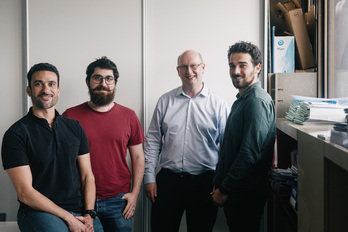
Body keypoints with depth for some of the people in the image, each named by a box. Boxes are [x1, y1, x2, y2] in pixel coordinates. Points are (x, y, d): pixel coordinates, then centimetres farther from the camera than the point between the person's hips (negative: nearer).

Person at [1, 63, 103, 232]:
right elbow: (25, 192, -9)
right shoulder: (16, 134, -4)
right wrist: (68, 218, -13)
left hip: (79, 211, 5)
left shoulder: (75, 128, 12)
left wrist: (88, 214, -5)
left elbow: (87, 176, 11)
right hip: (38, 212, -5)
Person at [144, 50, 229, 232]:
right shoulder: (165, 101, 6)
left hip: (204, 183, -1)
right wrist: (149, 178, 2)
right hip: (168, 180, 1)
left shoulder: (218, 104, 1)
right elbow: (152, 141, 7)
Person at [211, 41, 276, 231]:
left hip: (246, 194, -9)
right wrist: (218, 183, 12)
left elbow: (250, 154, -23)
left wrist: (224, 190, -17)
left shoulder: (257, 101, -17)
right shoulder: (241, 100, 15)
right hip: (233, 193, 9)